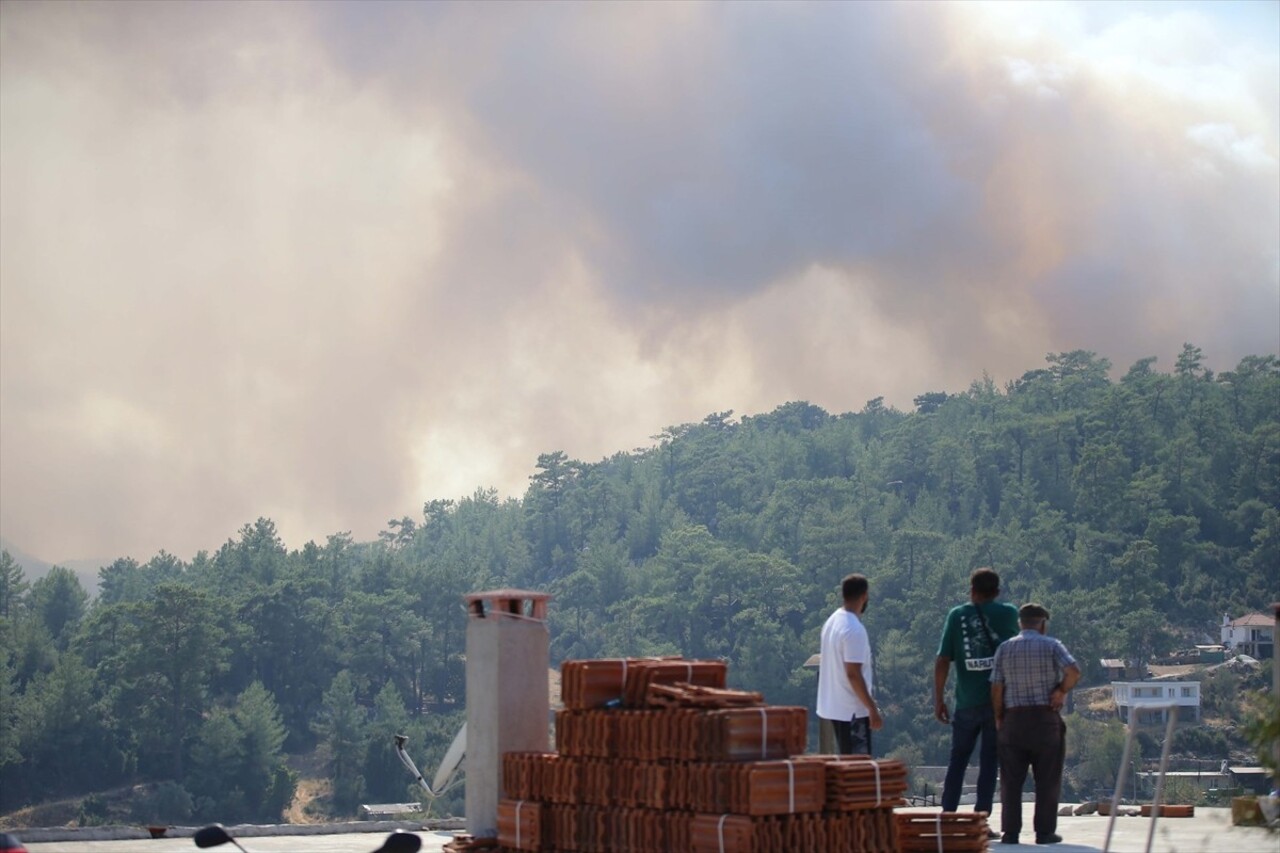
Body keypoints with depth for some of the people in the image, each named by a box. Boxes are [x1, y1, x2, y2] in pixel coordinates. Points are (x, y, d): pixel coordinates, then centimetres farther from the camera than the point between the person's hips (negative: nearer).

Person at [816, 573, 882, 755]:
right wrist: (873, 709, -19)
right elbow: (853, 674, -24)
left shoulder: (833, 621, 9)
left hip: (833, 706, 9)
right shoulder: (854, 629, -20)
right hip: (852, 710, -9)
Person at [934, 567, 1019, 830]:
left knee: (958, 759, 14)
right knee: (989, 761, 3)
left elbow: (942, 660, -3)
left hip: (967, 702, 1)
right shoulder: (1008, 613, 0)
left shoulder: (957, 615, 1)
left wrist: (938, 699, 3)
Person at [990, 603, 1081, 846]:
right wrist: (1061, 691, -2)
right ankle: (1045, 832, 4)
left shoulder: (1004, 649, 6)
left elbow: (996, 688, 2)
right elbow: (1074, 671, -17)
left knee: (1011, 780, 5)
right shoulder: (1052, 646, -1)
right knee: (1047, 780, 5)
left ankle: (1010, 831, 2)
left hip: (1013, 719, 2)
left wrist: (998, 718, 10)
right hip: (1046, 719, -2)